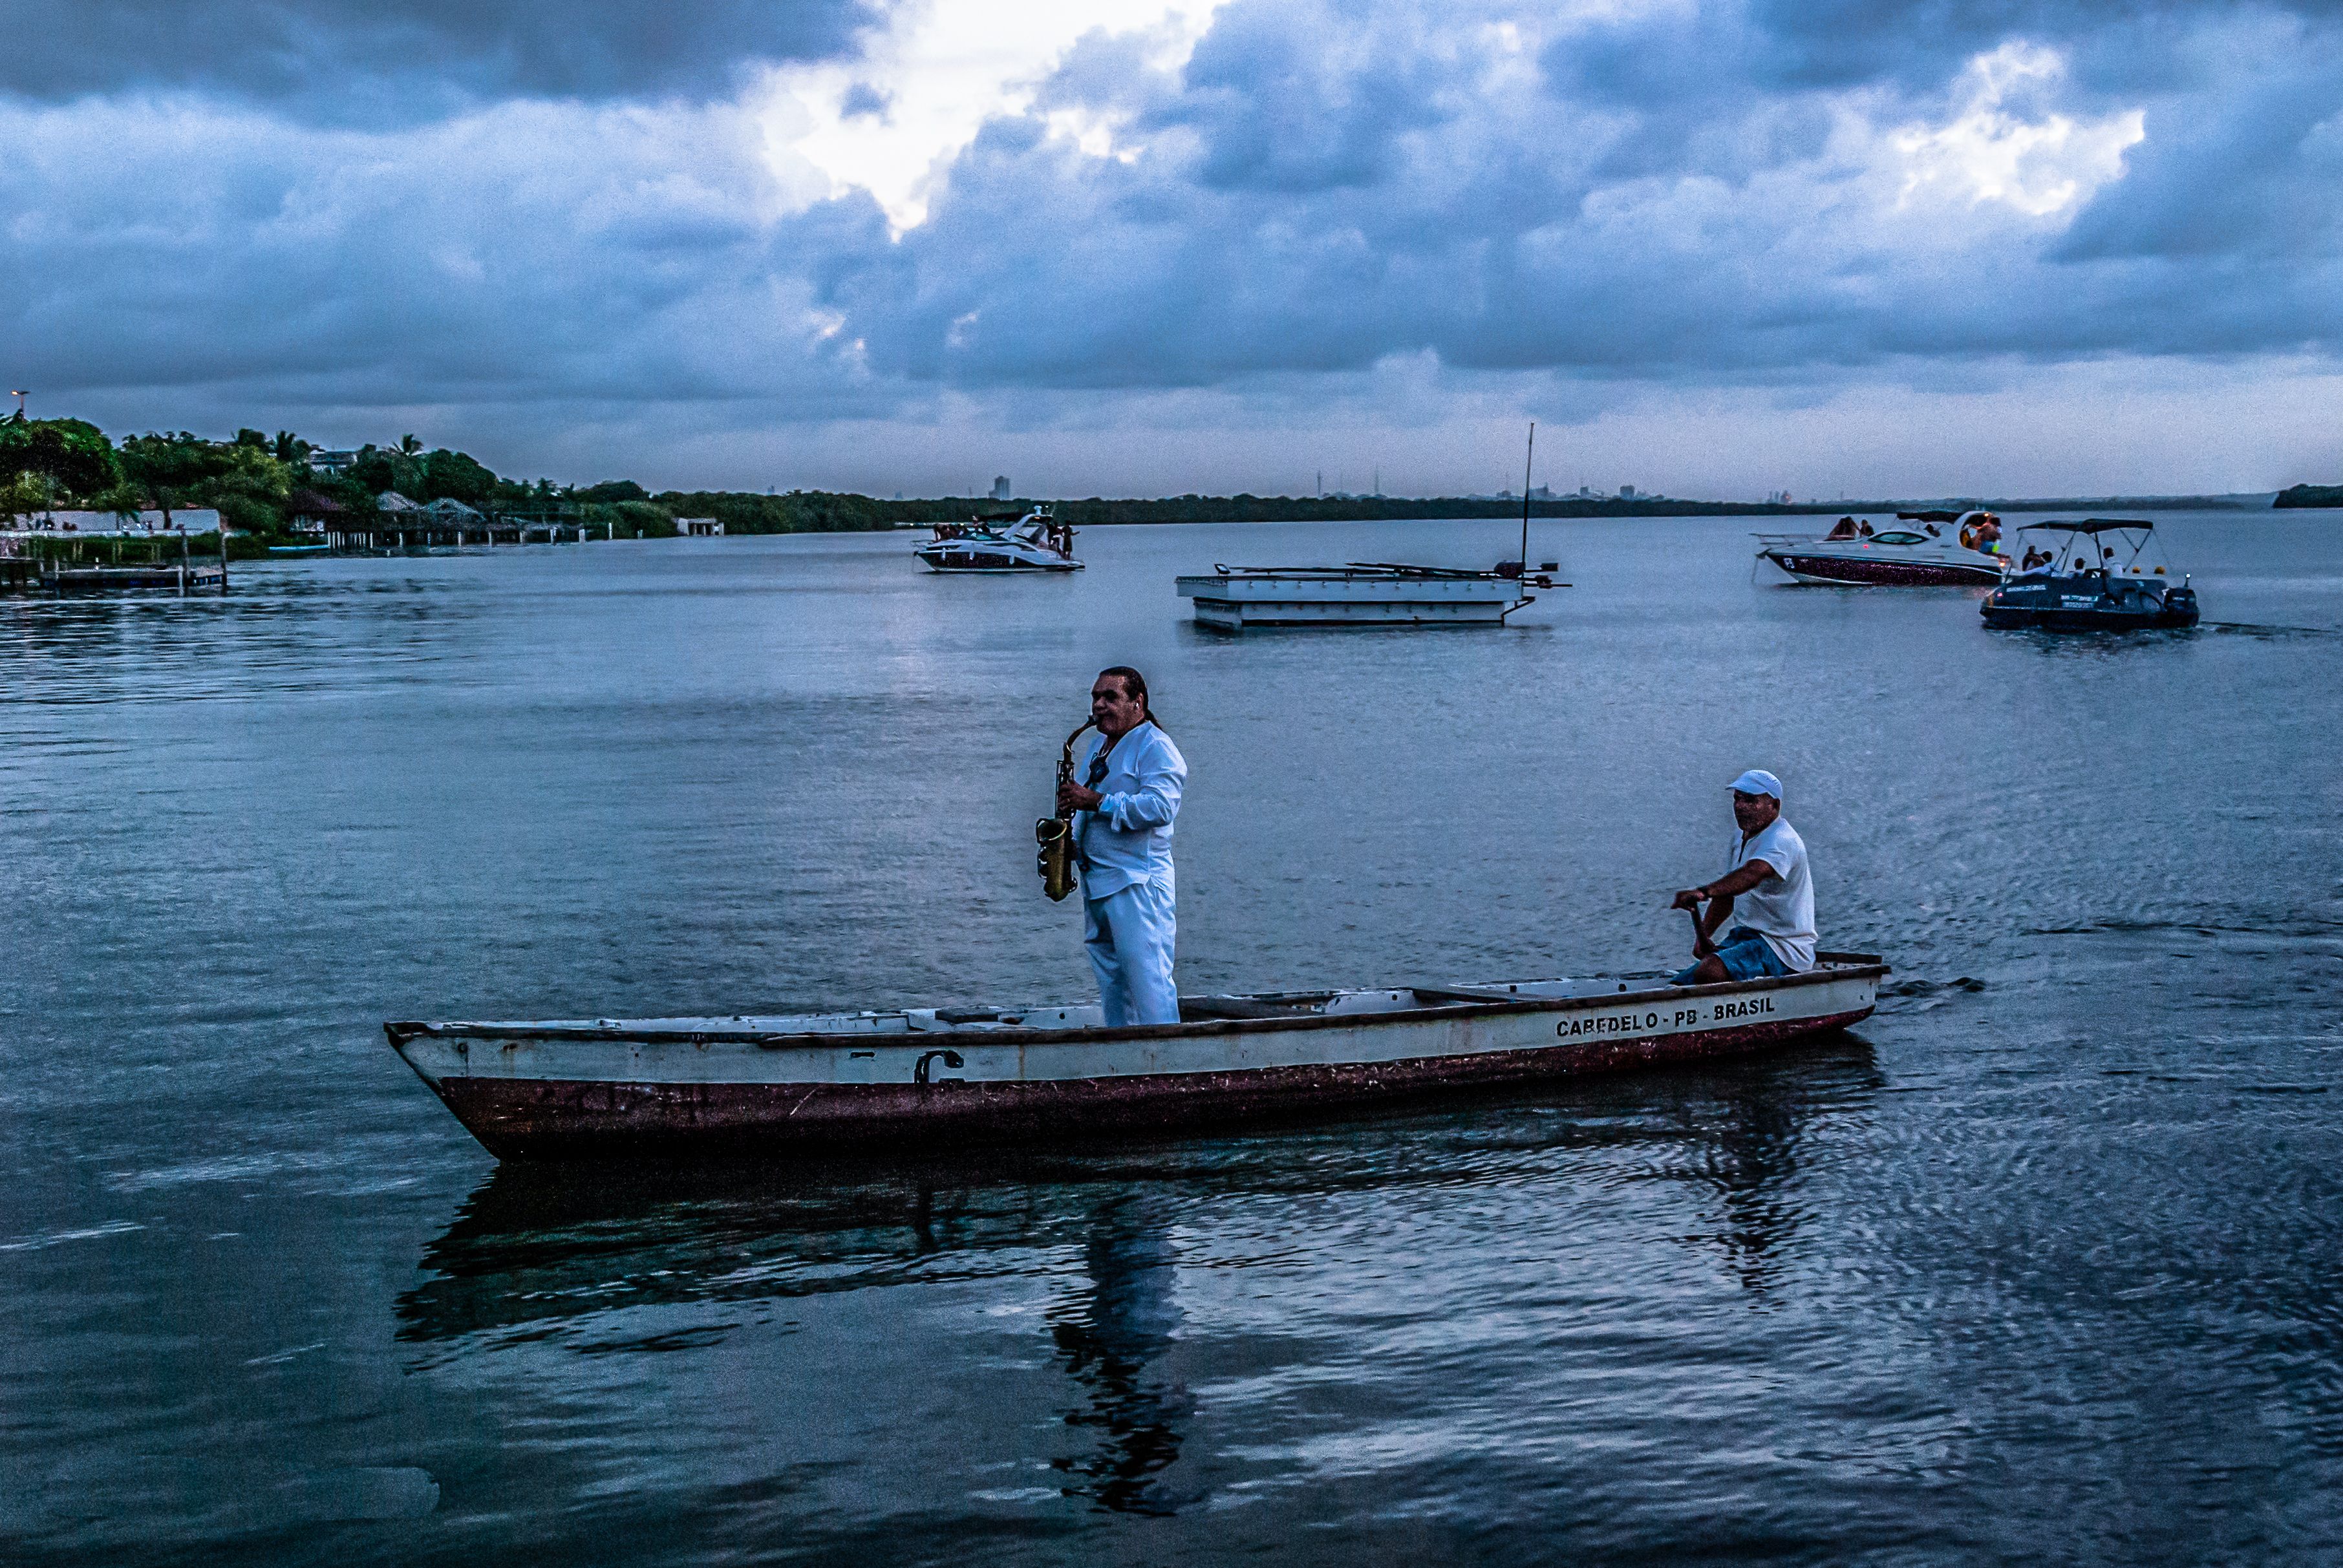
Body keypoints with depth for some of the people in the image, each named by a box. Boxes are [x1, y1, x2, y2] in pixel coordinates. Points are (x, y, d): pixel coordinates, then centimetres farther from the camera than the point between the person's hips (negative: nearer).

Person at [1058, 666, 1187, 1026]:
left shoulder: (1155, 746, -8)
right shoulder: (1097, 745, 19)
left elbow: (1160, 807, -22)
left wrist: (1098, 802, -23)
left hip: (1137, 882, -9)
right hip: (1096, 883, 9)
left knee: (1147, 980, -12)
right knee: (1110, 983, 11)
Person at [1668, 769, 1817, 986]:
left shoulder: (1781, 840, -17)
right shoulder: (1743, 840, 15)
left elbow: (1753, 873, -38)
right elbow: (1727, 894, 19)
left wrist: (1704, 893, -54)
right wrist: (1703, 935, 1)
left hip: (1784, 949, -9)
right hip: (1745, 936, 10)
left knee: (1709, 972, -33)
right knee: (1676, 987, -1)